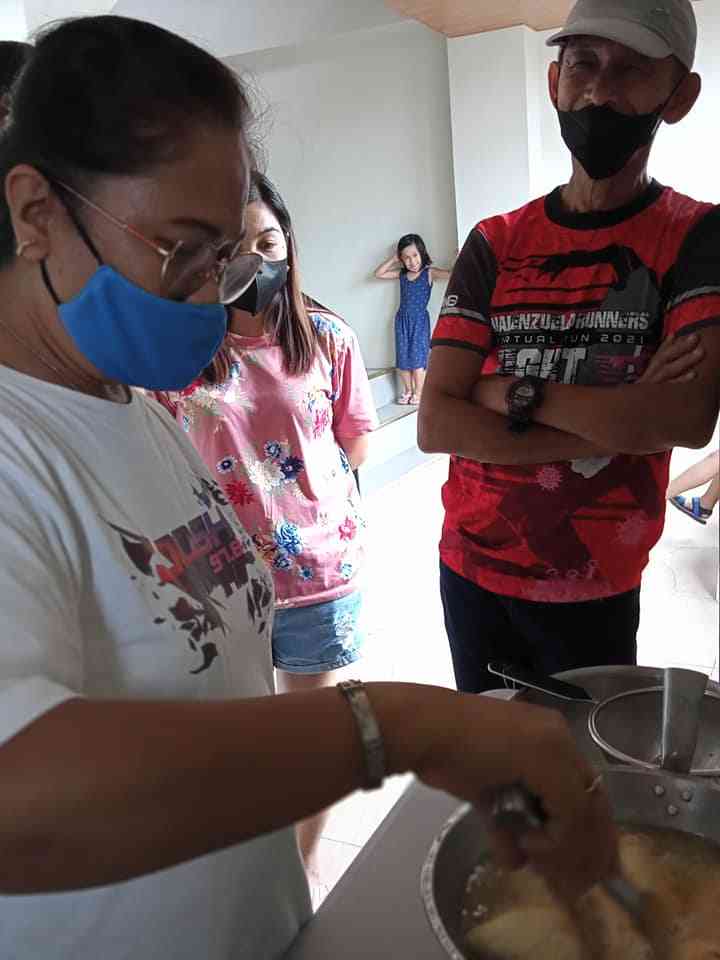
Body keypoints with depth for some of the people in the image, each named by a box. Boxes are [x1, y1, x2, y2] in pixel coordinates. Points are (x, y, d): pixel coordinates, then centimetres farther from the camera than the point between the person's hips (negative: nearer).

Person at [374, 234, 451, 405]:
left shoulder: (429, 272, -6)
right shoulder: (402, 274, 7)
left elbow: (451, 274, -17)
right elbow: (378, 274, 8)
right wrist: (392, 259, 3)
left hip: (420, 320, -4)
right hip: (402, 320, 4)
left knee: (418, 358, -3)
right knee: (402, 358, 7)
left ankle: (418, 393, 7)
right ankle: (408, 391, 19)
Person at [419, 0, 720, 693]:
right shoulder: (495, 244, -1)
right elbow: (434, 424, -11)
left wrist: (513, 392, -16)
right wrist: (618, 423, -18)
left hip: (598, 592, -2)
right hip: (471, 570, 3)